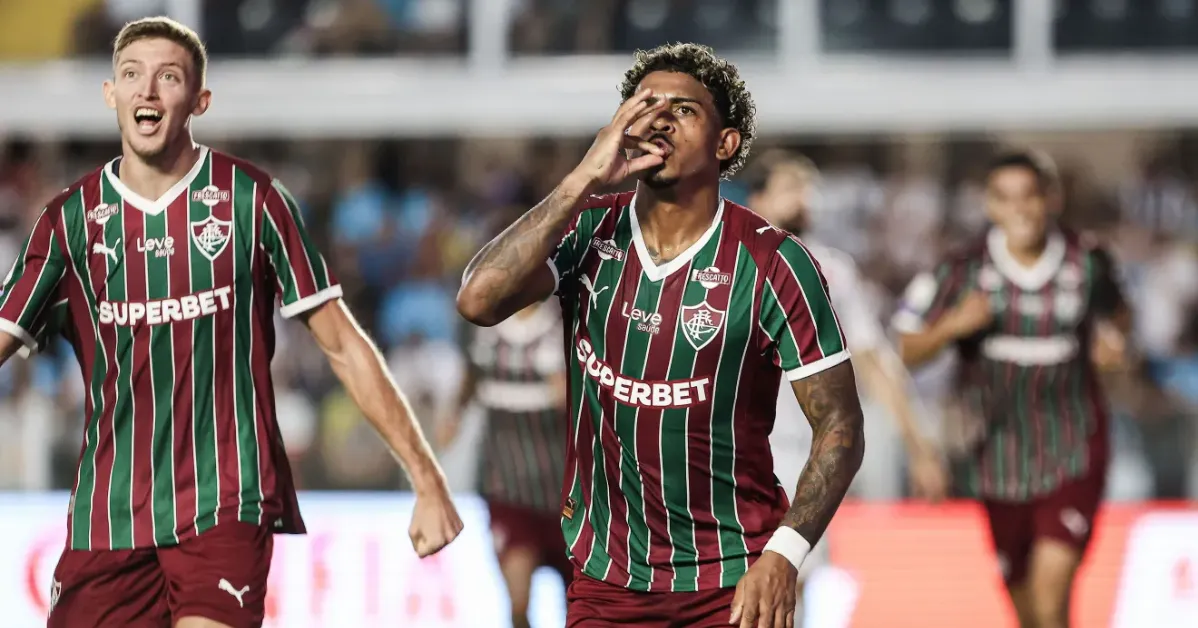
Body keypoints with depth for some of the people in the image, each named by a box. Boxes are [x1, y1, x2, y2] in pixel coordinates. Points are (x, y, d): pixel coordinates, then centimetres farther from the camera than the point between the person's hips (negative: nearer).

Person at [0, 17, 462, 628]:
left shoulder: (251, 199, 1)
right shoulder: (70, 219, 7)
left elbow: (343, 344, 3)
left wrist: (427, 479, -1)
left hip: (226, 509, -3)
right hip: (106, 522, 3)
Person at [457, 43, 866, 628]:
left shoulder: (773, 264, -11)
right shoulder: (588, 233, -2)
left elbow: (839, 425, -9)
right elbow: (478, 301, -18)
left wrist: (784, 556, -21)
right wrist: (585, 178, -19)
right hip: (603, 579, 3)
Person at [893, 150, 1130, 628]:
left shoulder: (1088, 263, -3)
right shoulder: (964, 270, -5)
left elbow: (1116, 314, 18)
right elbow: (906, 351, -1)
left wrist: (1112, 338, -5)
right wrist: (952, 325, -21)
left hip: (1072, 457, -2)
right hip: (999, 457, 2)